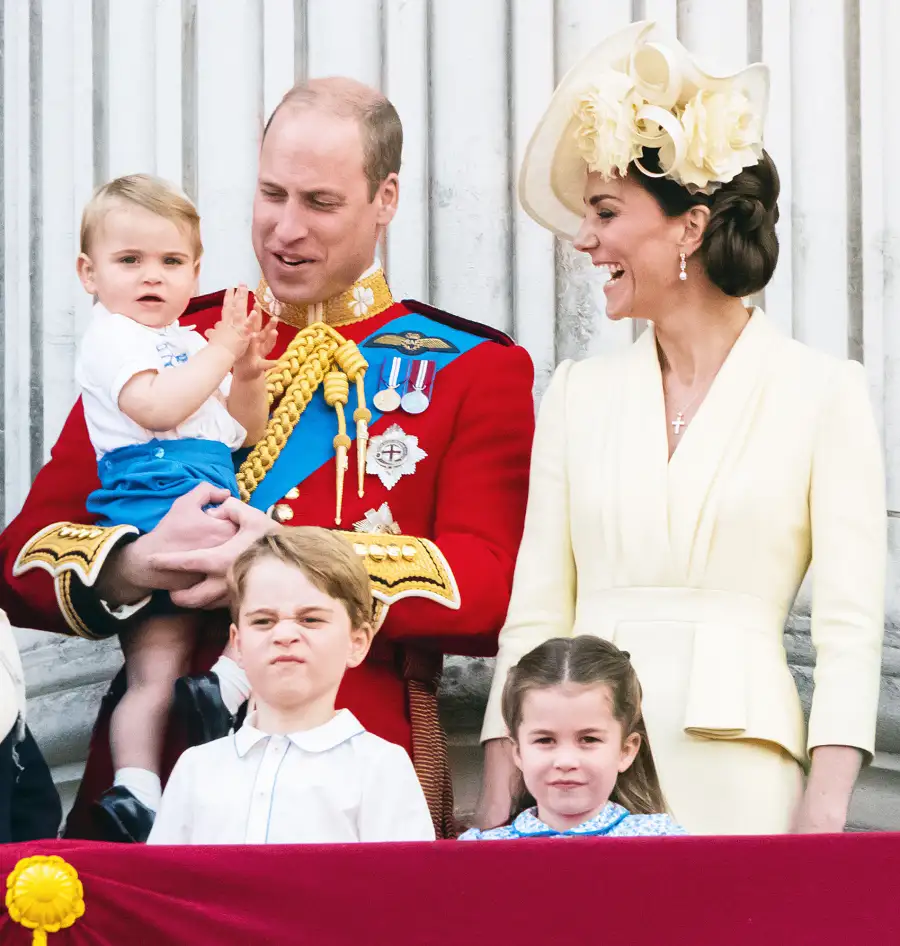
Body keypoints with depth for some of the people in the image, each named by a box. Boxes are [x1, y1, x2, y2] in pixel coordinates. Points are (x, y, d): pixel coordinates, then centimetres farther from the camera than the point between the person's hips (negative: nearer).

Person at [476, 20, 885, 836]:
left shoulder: (823, 392, 1)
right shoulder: (579, 393, 12)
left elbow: (851, 624, -3)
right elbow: (533, 614, 10)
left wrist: (823, 817, -13)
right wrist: (495, 811, 3)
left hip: (737, 772, -3)